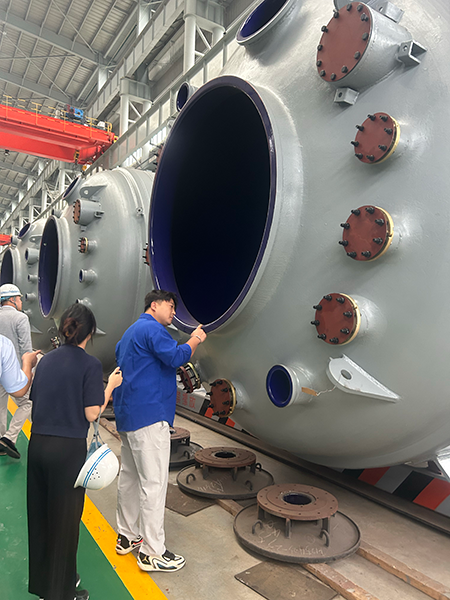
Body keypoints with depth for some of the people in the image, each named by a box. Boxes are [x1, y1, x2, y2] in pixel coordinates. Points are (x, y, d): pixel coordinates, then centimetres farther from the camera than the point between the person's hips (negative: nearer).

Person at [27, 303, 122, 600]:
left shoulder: (46, 360, 5)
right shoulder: (90, 363, -13)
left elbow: (34, 401, 12)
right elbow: (92, 413, -14)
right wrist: (111, 386, -3)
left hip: (37, 444, 6)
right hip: (68, 449, -6)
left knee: (40, 515, 21)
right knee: (65, 520, 11)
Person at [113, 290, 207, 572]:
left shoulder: (130, 332, 20)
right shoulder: (152, 329, -13)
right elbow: (176, 357, -22)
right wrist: (195, 339, -6)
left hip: (127, 416, 11)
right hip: (149, 416, -11)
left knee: (130, 477, 18)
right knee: (153, 483, -4)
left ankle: (127, 536, 31)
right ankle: (152, 552, 4)